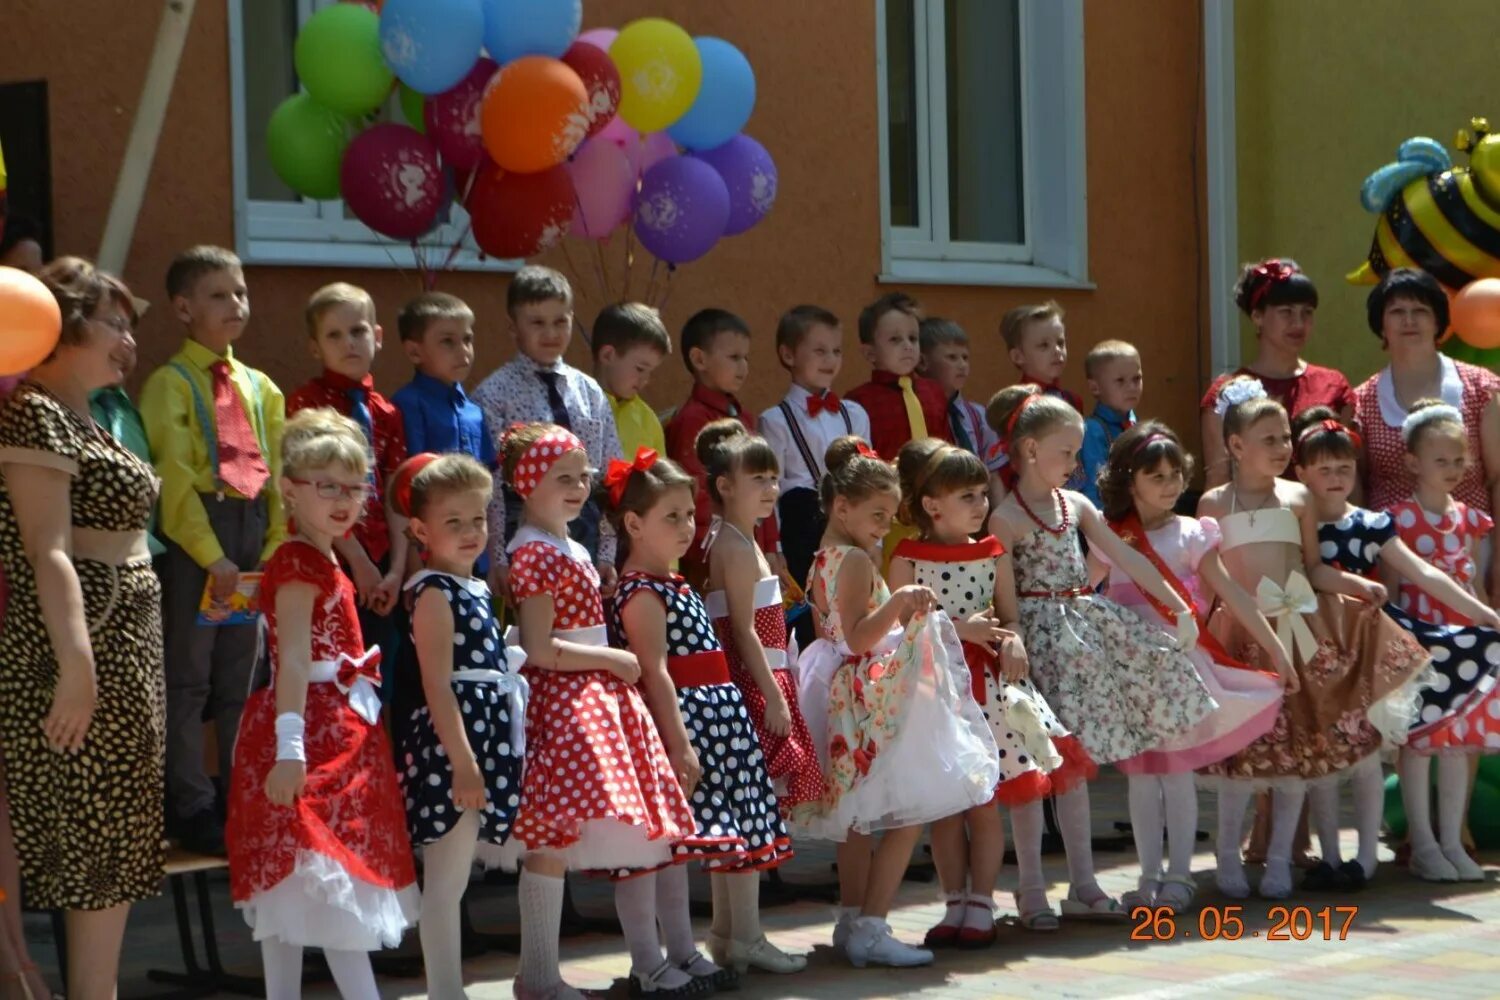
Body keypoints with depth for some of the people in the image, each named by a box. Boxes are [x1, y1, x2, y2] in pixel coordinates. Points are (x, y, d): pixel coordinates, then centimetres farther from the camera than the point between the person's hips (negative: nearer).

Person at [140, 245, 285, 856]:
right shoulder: (170, 384, -5)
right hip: (193, 535, -6)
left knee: (243, 676, 12)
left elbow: (279, 473, 12)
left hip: (254, 535, 6)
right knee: (188, 677, -2)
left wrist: (276, 546, -1)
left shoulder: (260, 387, 14)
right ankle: (191, 808, 4)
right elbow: (174, 478, -12)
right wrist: (212, 556, -17)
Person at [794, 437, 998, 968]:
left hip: (848, 699, 11)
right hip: (877, 701, -11)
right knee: (909, 815, -9)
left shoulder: (825, 559, 12)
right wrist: (898, 603, -37)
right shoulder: (856, 561, -17)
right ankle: (870, 929, -12)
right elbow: (858, 636, -27)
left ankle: (851, 920, 24)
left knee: (861, 818, 18)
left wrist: (900, 613, 25)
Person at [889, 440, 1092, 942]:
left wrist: (1012, 641, -15)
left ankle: (981, 906, 6)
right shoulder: (908, 559, -3)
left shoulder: (992, 554, 7)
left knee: (985, 802, -2)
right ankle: (955, 904, 14)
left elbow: (1010, 616, 8)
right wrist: (961, 628, -15)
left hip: (989, 682, 2)